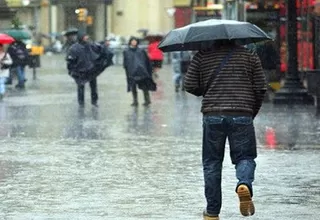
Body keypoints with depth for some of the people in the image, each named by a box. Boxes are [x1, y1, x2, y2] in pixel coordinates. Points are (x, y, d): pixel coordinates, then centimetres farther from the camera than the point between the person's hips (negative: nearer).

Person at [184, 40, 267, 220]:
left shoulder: (203, 56, 6)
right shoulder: (250, 56, 7)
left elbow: (190, 85, 4)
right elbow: (261, 88, 5)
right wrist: (253, 112, 18)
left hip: (212, 116, 1)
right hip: (242, 116, 0)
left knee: (212, 163, 10)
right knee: (245, 157, 9)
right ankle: (244, 184, -25)